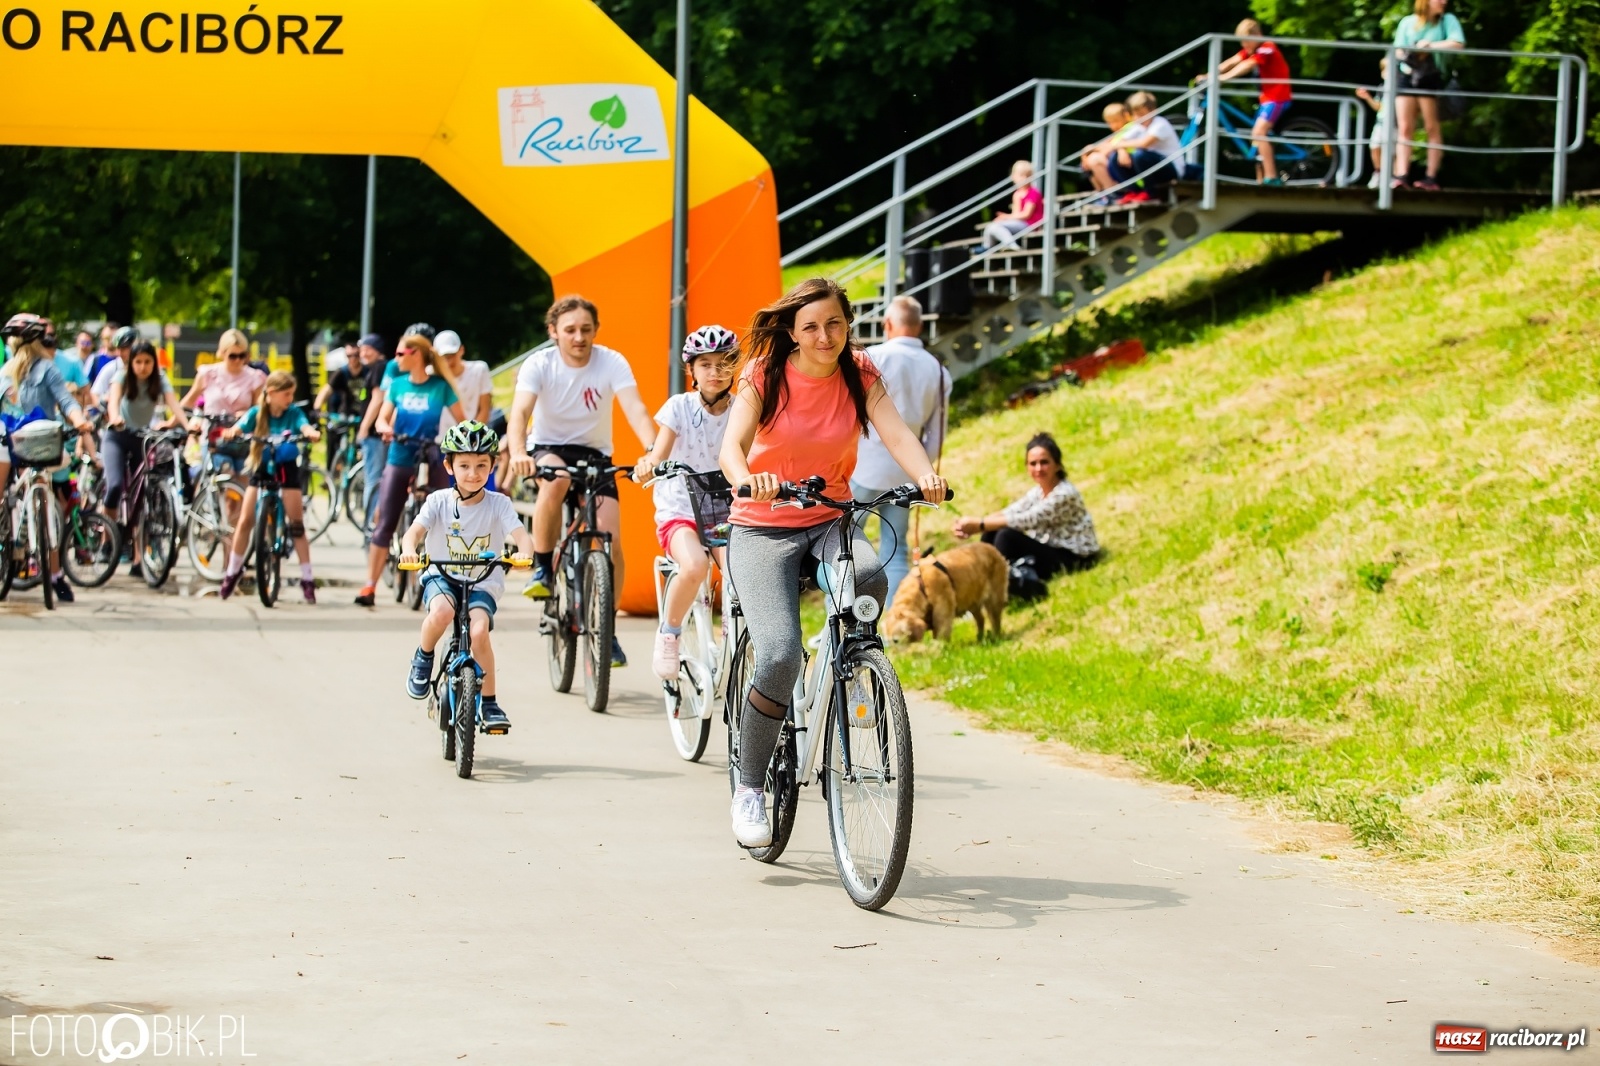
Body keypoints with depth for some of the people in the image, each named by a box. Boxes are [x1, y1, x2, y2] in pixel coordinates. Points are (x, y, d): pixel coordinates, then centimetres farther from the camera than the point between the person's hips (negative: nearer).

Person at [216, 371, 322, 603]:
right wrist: (231, 433, -44)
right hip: (261, 467, 1)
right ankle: (232, 572, 14)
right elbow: (239, 428, -20)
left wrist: (311, 433, -50)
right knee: (245, 521, -2)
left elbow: (305, 426, -26)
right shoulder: (257, 413, -7)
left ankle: (307, 578, 0)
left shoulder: (293, 413, -8)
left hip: (286, 468, -1)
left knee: (297, 525, -5)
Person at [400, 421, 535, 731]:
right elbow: (415, 531, -18)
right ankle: (423, 658, -2)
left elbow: (521, 535, -19)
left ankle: (489, 702, -9)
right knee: (442, 611, -34)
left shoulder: (498, 504, -6)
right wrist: (409, 551, -42)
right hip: (442, 577, 0)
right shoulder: (439, 501, -6)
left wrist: (524, 553, -43)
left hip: (483, 583, 0)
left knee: (479, 630, -26)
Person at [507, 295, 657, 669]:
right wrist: (518, 453, -51)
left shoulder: (612, 363, -15)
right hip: (548, 447, -1)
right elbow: (520, 412, -30)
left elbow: (635, 408, -29)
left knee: (611, 541, -15)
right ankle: (543, 569, -20)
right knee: (555, 478, -38)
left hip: (594, 454, 1)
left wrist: (653, 450, -48)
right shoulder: (539, 364, -16)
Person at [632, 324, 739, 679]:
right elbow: (659, 455, -14)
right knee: (694, 566, -33)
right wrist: (647, 465, -38)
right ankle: (668, 634, -9)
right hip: (679, 511, -2)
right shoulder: (679, 407, -3)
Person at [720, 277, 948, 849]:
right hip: (762, 528, -2)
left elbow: (895, 432, -16)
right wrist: (746, 479, -45)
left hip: (829, 522, 2)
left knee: (869, 577, -35)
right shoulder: (764, 374, -8)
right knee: (780, 655, -22)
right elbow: (732, 443, -22)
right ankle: (749, 787, -3)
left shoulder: (860, 374, -2)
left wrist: (926, 476, -38)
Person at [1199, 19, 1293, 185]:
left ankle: (1271, 177, -21)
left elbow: (1247, 65, -32)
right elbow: (1232, 61, -2)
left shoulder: (1267, 49, -17)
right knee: (1257, 135, 10)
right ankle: (1261, 179, 15)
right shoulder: (1251, 50, 9)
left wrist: (1224, 77, -43)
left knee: (1259, 133, -20)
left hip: (1278, 96, -10)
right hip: (1266, 96, 10)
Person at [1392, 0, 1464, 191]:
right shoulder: (1408, 22, 12)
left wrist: (1429, 45, -11)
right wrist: (1411, 53, -11)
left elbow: (1458, 44, -9)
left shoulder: (1447, 20, 5)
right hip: (1407, 77, 2)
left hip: (1431, 80, -2)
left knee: (1432, 128, -3)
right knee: (1405, 129, -3)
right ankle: (1402, 176, -7)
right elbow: (1398, 51, 10)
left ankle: (1431, 178, -4)